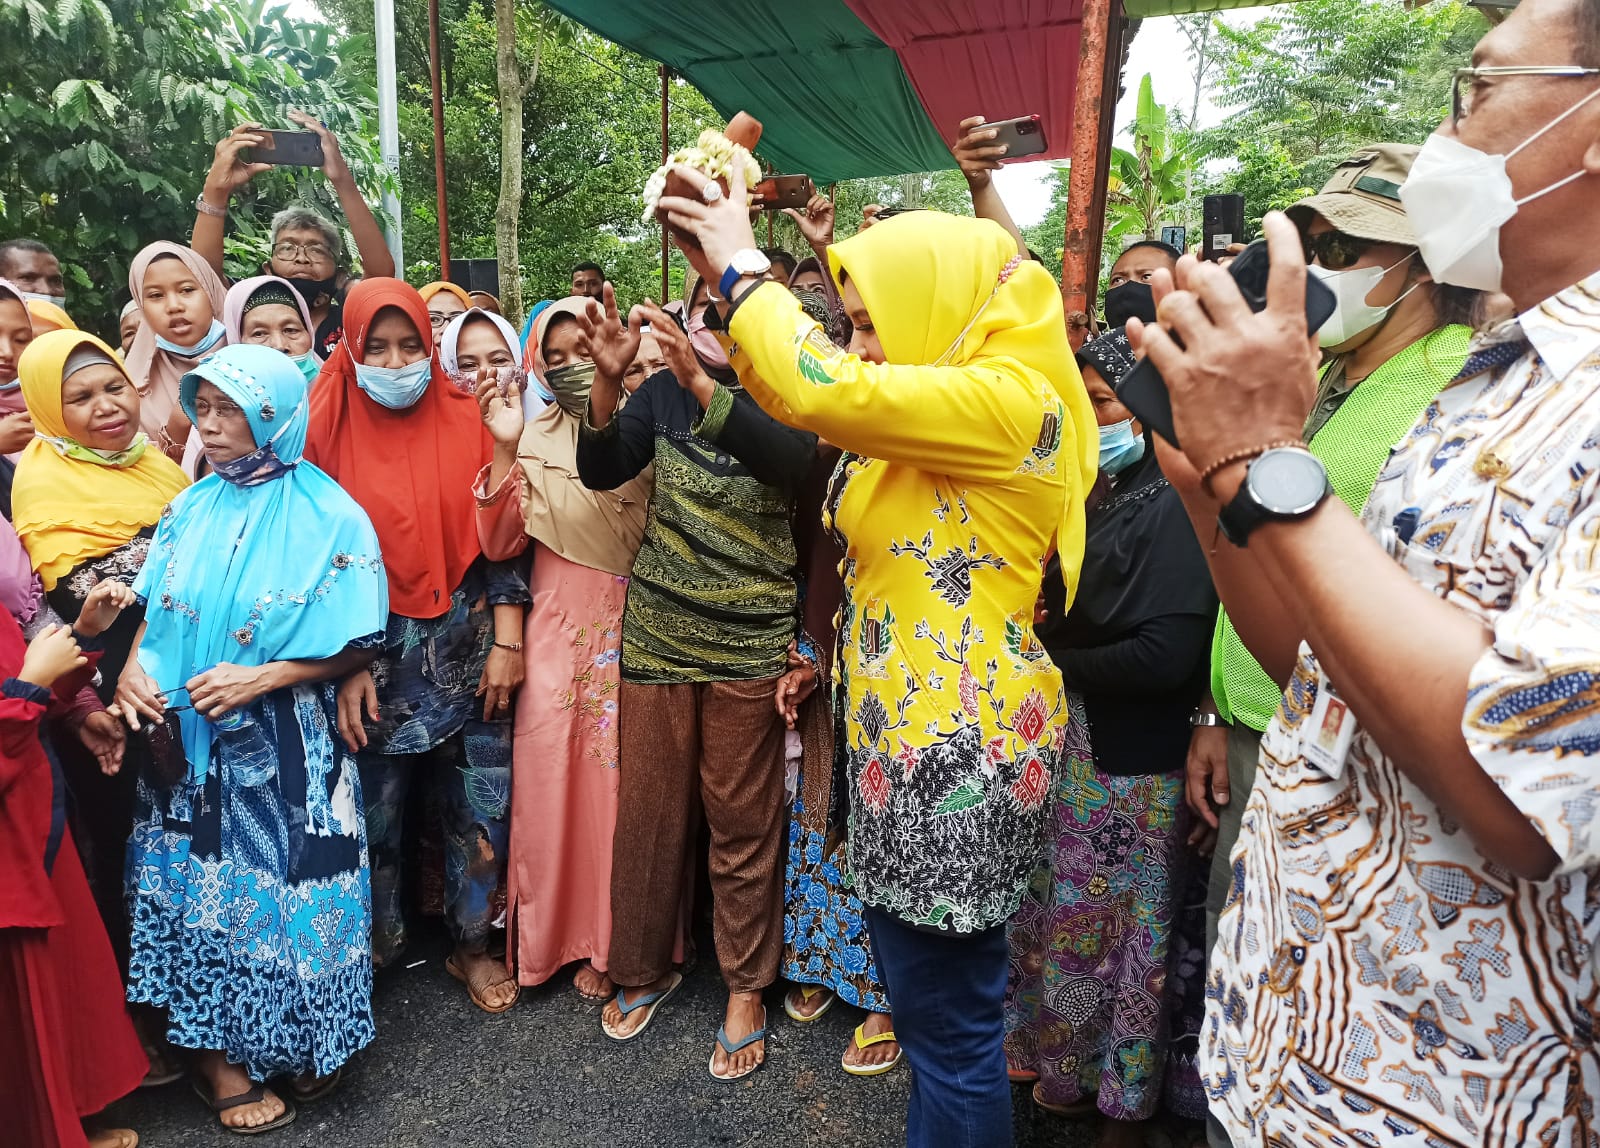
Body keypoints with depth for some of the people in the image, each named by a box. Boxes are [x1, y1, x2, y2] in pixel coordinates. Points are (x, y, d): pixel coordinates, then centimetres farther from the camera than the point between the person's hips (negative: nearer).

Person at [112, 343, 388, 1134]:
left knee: (284, 886, 6)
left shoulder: (330, 519, -9)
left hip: (286, 749, -4)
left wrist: (261, 678, -19)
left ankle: (299, 1043, 29)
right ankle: (216, 1053, 28)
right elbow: (155, 610, 10)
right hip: (187, 742, 4)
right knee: (199, 886, 10)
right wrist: (133, 668, -9)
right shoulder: (191, 508, 5)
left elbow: (356, 645, -10)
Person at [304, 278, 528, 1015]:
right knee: (374, 809, 11)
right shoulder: (331, 430, -2)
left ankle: (472, 944, 29)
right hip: (373, 653, 0)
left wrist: (507, 642, -5)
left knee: (479, 804, 8)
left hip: (466, 648, 1)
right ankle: (372, 949, 33)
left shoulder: (465, 421, 0)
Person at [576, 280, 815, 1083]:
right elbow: (600, 472, -5)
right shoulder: (663, 394, 4)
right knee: (647, 814, 12)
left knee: (743, 824, 7)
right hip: (657, 637, 3)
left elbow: (785, 461, -26)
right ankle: (642, 970, 34)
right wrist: (607, 381, -21)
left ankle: (747, 989, 27)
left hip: (749, 646, -2)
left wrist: (700, 380, -38)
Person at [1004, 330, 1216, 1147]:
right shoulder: (1107, 498, 10)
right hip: (1072, 746, 7)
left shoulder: (1173, 506, -16)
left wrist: (1058, 664, -13)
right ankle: (1073, 1070, 37)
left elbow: (1169, 653, -24)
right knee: (1064, 913, 16)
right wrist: (1040, 633, -4)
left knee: (1119, 926, 8)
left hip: (1130, 762, -7)